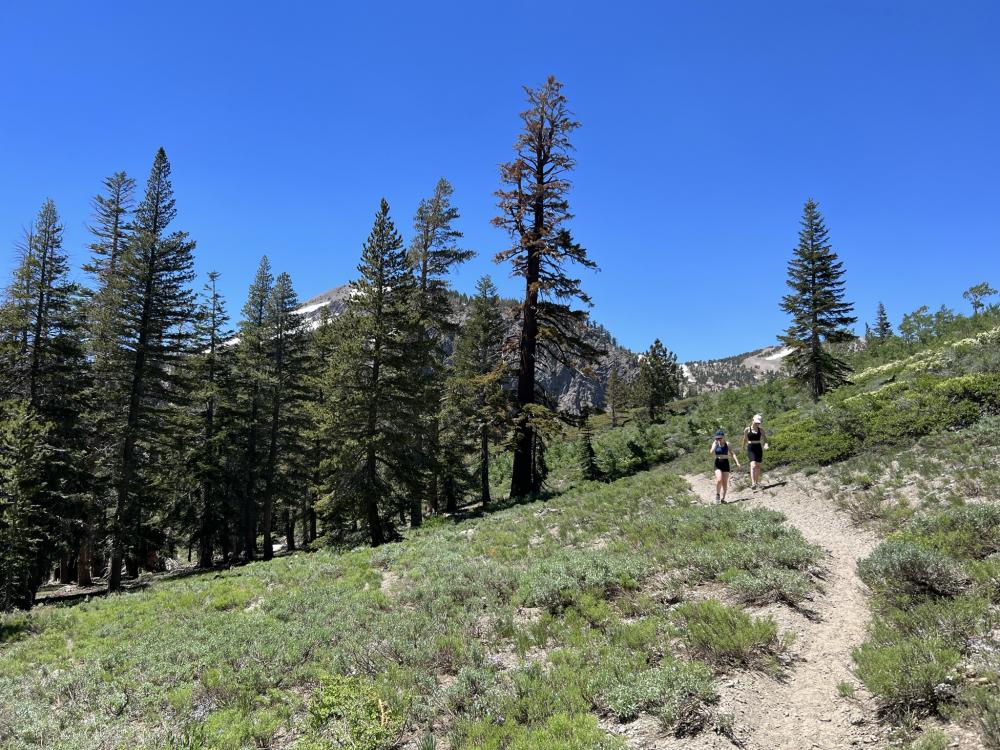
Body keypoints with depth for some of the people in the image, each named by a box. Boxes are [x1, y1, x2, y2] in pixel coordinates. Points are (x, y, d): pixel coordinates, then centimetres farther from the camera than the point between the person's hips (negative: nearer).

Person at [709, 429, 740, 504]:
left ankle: (722, 498, 10)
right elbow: (711, 453, -10)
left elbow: (732, 454, 3)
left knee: (725, 482, 2)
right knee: (719, 480, -20)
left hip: (726, 464, 2)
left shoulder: (727, 444, 5)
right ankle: (717, 494, 0)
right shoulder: (715, 444, 3)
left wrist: (737, 462, -8)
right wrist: (715, 444, -11)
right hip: (718, 464, -2)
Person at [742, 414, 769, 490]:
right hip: (751, 449, -3)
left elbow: (764, 438, 1)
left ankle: (757, 482, 25)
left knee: (758, 466, 9)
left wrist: (765, 444, -20)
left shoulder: (760, 430, 5)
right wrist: (744, 447, 25)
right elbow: (745, 439, 14)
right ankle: (753, 483, -28)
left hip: (758, 448, 3)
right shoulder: (747, 430, 0)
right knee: (753, 465, -18)